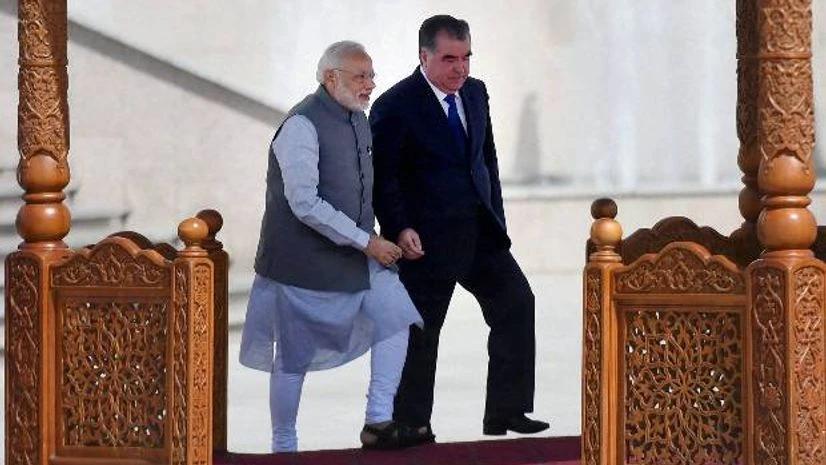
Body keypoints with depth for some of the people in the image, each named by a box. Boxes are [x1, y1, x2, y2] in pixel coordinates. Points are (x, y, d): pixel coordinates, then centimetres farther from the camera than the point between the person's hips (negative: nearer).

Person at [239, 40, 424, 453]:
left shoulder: (358, 121, 7)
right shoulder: (302, 126, -20)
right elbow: (305, 204, -26)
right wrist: (366, 242, -24)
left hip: (356, 253, 8)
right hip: (305, 259, -8)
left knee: (394, 316, -6)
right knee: (294, 357, 2)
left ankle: (378, 423, -2)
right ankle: (283, 446, 17)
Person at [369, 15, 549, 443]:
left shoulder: (475, 93, 8)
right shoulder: (394, 106, -12)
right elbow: (383, 179, -12)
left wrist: (496, 218, 13)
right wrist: (399, 230, -22)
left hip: (480, 231, 6)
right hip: (427, 240, -6)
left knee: (516, 302, -2)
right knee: (420, 330, 2)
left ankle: (505, 411, 5)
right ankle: (411, 425, 14)